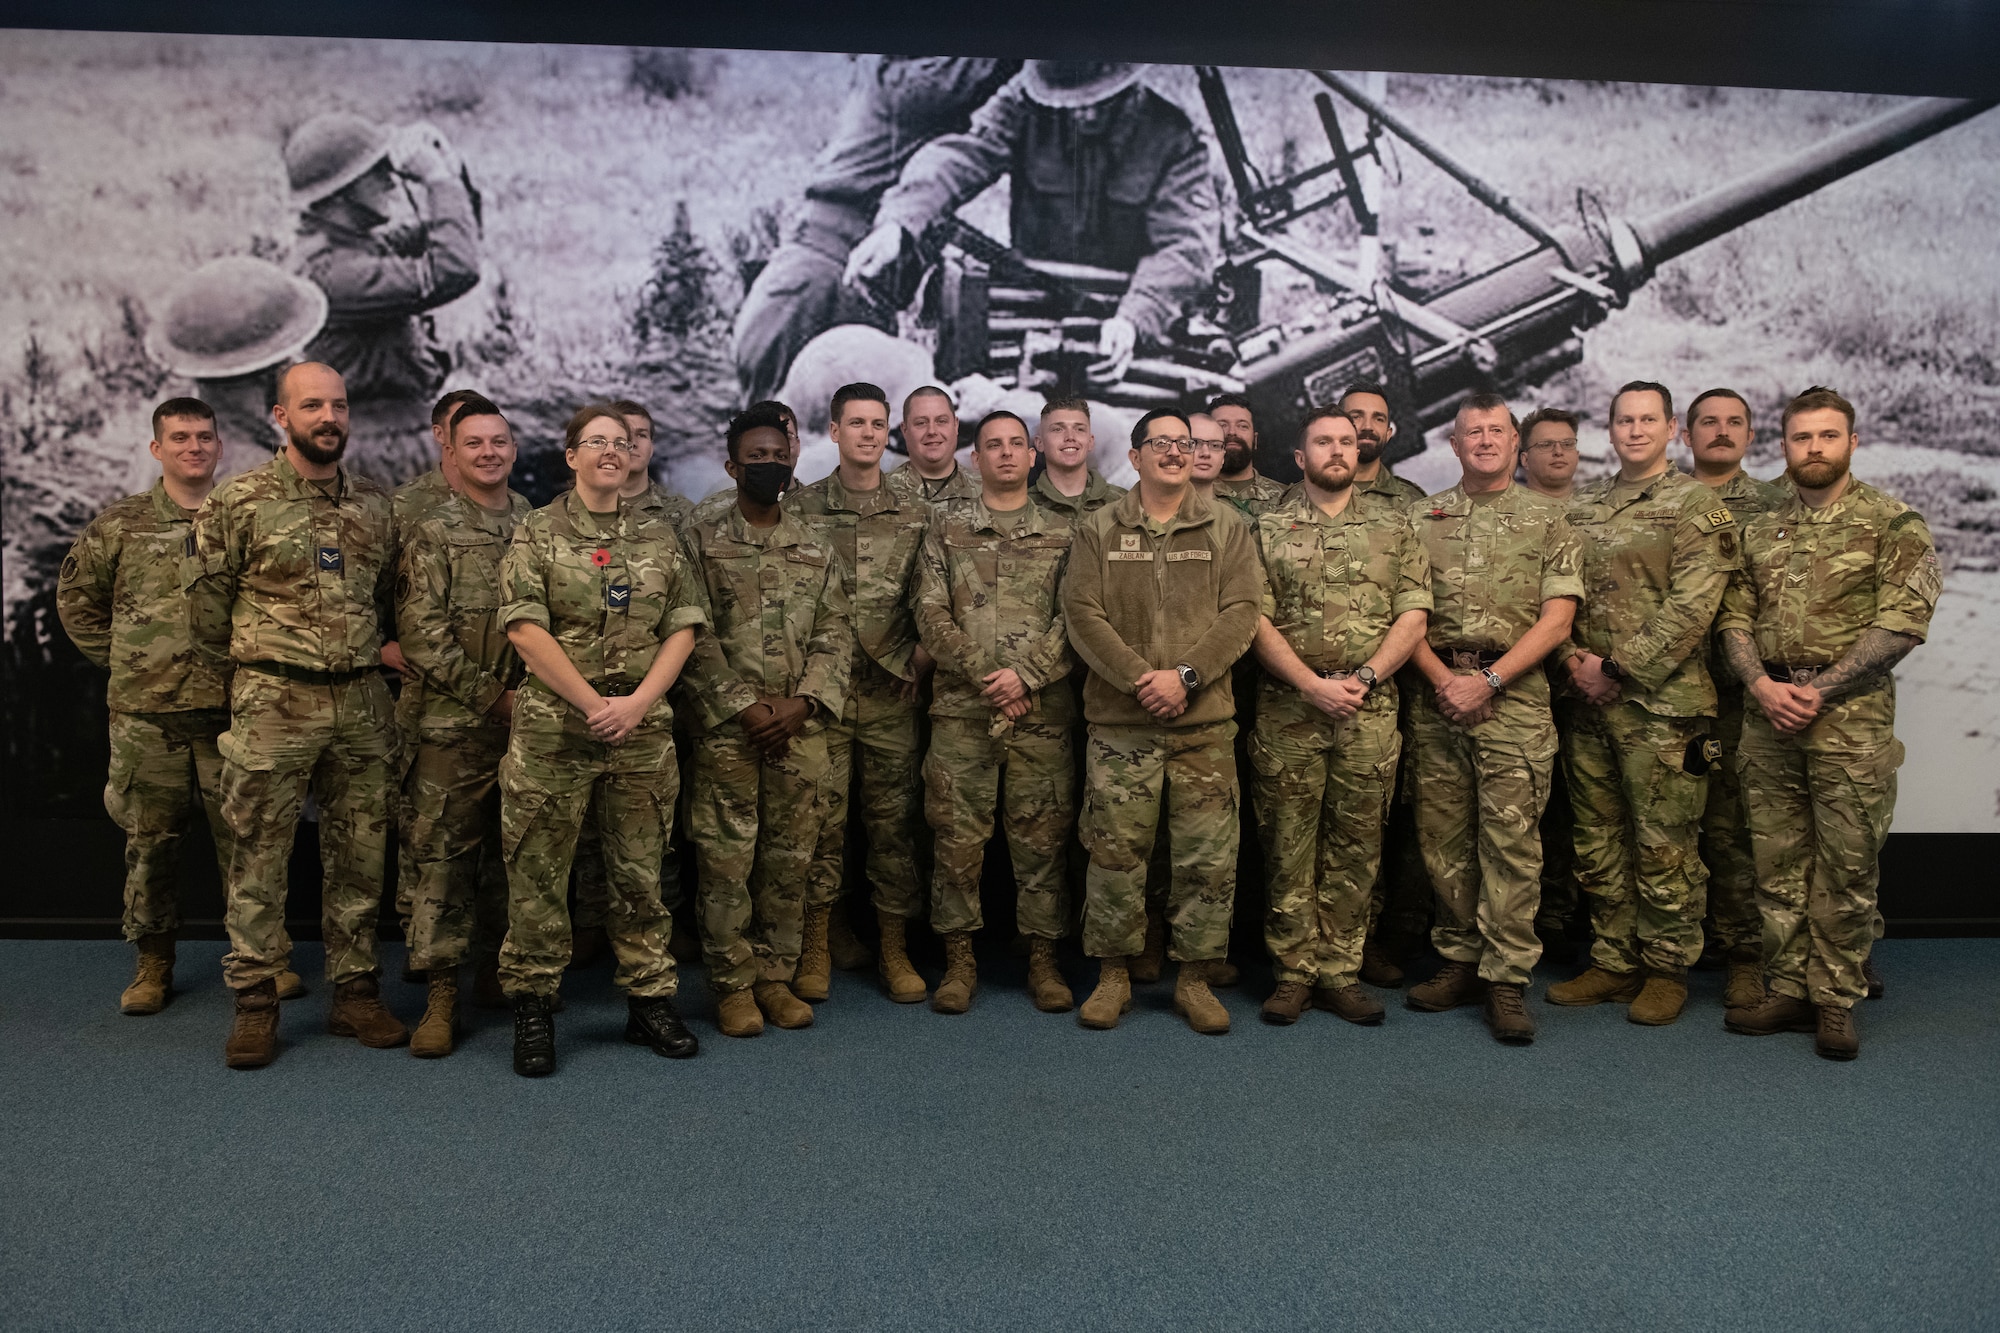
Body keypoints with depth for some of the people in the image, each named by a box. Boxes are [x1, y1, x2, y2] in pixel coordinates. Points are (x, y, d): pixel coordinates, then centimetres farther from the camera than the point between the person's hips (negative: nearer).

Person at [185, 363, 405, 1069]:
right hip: (272, 706, -4)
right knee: (258, 856, 2)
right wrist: (242, 673, 7)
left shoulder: (375, 504, 9)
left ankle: (354, 992, 19)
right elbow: (206, 602, 1)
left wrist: (371, 661, 14)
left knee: (360, 854, 8)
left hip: (363, 704, 4)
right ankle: (254, 1003, 12)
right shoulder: (238, 501, -3)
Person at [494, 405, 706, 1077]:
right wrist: (593, 702, -13)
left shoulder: (659, 537, 11)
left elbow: (683, 628, 6)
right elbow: (525, 627, -7)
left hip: (642, 727, 3)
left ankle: (649, 998, 20)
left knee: (641, 869, 9)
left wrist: (637, 702, -8)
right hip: (552, 727, -2)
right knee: (538, 871, 3)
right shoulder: (537, 532, 2)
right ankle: (532, 1007, 15)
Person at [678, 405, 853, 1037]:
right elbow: (695, 636, -5)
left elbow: (835, 636, 7)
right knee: (725, 860, 0)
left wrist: (800, 704, -8)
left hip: (801, 727, 3)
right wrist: (743, 706, -12)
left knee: (790, 859, 8)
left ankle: (777, 976, 20)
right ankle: (734, 984, 12)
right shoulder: (699, 541, 2)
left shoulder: (816, 550, 12)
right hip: (726, 728, -3)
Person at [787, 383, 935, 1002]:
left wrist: (922, 652, -5)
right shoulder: (801, 509, 5)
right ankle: (816, 945, 13)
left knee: (895, 819, 5)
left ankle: (894, 947, 15)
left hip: (893, 695, 2)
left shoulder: (916, 515, 10)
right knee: (822, 818, 2)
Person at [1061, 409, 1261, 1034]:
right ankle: (1113, 976, 19)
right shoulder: (1098, 530, 7)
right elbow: (1082, 613, -2)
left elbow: (1241, 612, -1)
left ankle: (1194, 977, 17)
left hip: (1205, 723, 1)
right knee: (1115, 852, 4)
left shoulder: (1225, 527, 8)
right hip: (1120, 723, 0)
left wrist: (1185, 675, -13)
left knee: (1209, 857, 3)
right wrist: (1139, 678, -13)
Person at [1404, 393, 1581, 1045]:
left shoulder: (1546, 519, 7)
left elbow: (1556, 619, 0)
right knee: (1442, 836, 6)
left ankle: (1506, 978, 1)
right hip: (1437, 692, 3)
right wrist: (1443, 679, -8)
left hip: (1514, 695, -2)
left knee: (1510, 838, -5)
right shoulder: (1422, 517, 12)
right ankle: (1459, 961, 18)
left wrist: (1487, 680, -10)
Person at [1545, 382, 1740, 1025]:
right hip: (1587, 700, 6)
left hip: (1662, 702, -5)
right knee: (1598, 842, 11)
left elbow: (1690, 609, -12)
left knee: (1663, 844, 1)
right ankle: (1615, 963, 24)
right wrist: (1572, 659, -5)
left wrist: (1616, 668, -15)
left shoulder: (1697, 505, -3)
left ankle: (1667, 970, 16)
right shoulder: (1580, 507, 15)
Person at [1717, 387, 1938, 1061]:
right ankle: (1789, 991, 19)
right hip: (1767, 712, 4)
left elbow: (1902, 622, -10)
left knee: (1846, 865, 1)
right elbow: (1734, 618, 10)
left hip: (1850, 713, -4)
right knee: (1778, 862, 8)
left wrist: (1818, 690, -14)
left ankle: (1836, 1001, 12)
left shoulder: (1893, 523, 0)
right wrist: (1762, 684, -8)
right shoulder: (1760, 530, 14)